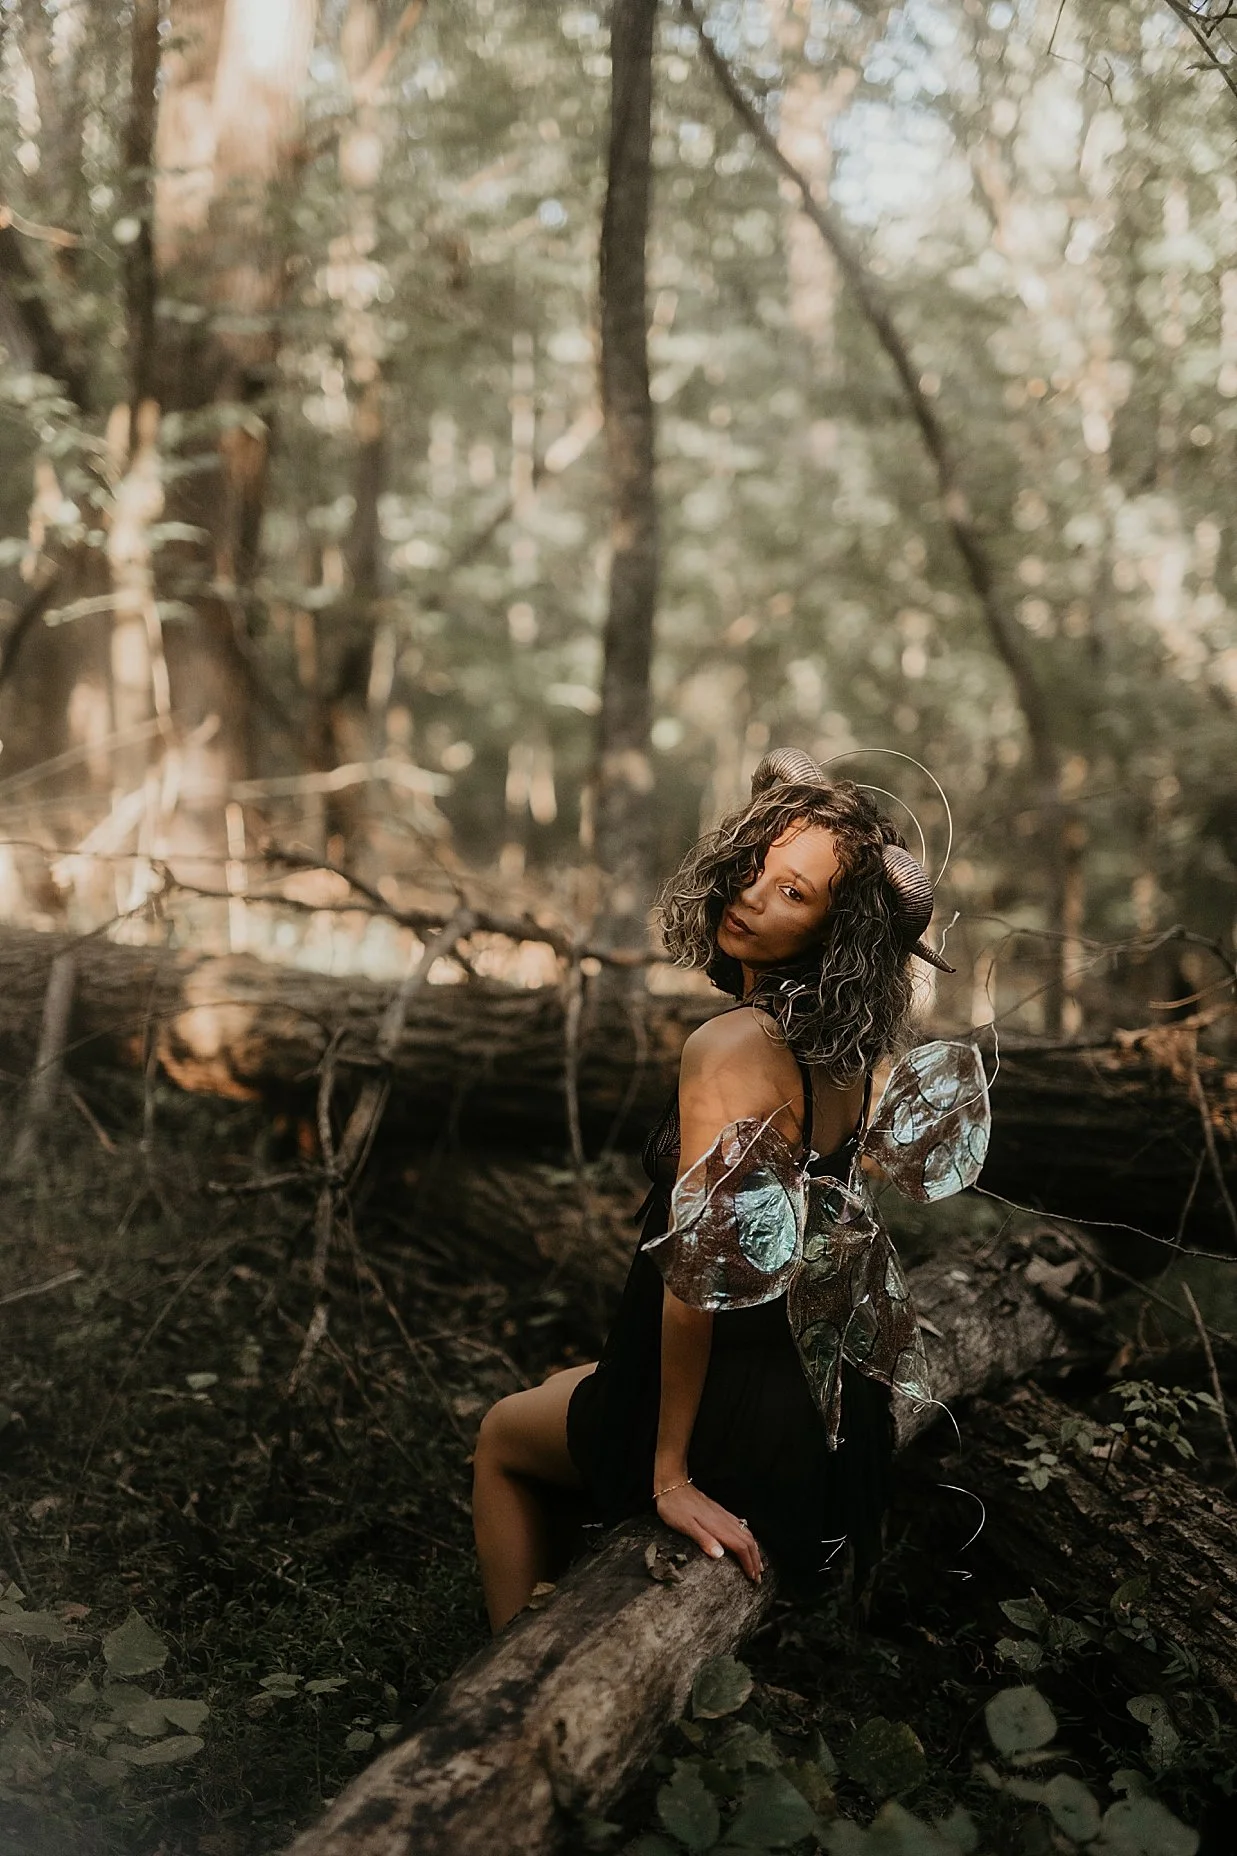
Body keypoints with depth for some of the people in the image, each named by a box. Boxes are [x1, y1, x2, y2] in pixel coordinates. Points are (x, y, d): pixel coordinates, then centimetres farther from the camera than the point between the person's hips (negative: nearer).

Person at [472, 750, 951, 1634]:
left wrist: (671, 1472, -21)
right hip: (831, 1400, 7)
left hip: (745, 1420, -7)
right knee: (563, 1386, 33)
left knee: (504, 1436, 23)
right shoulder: (845, 1048, -1)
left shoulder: (731, 1047, -27)